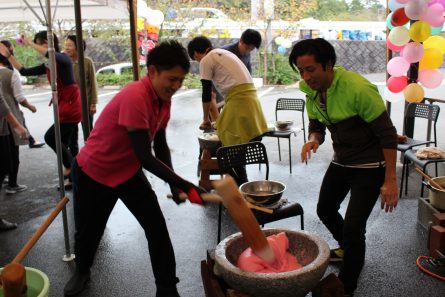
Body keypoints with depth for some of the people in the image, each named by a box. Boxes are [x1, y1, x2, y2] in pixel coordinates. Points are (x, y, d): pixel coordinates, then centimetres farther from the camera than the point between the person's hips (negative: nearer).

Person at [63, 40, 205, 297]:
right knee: (88, 230, 13)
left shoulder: (164, 98, -7)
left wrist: (174, 183, -12)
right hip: (93, 173, -6)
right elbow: (146, 157, -33)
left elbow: (160, 145, 1)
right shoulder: (135, 97, -32)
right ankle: (82, 272, 45)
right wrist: (185, 186, -31)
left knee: (157, 227, -4)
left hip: (128, 171, 6)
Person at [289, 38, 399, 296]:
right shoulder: (312, 91, -4)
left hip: (369, 166, -8)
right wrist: (313, 140, -18)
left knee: (353, 227, -11)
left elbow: (387, 134, -23)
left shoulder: (358, 88, -27)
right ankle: (348, 249, 51)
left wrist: (390, 180, -24)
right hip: (341, 161, 8)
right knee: (325, 209, 22)